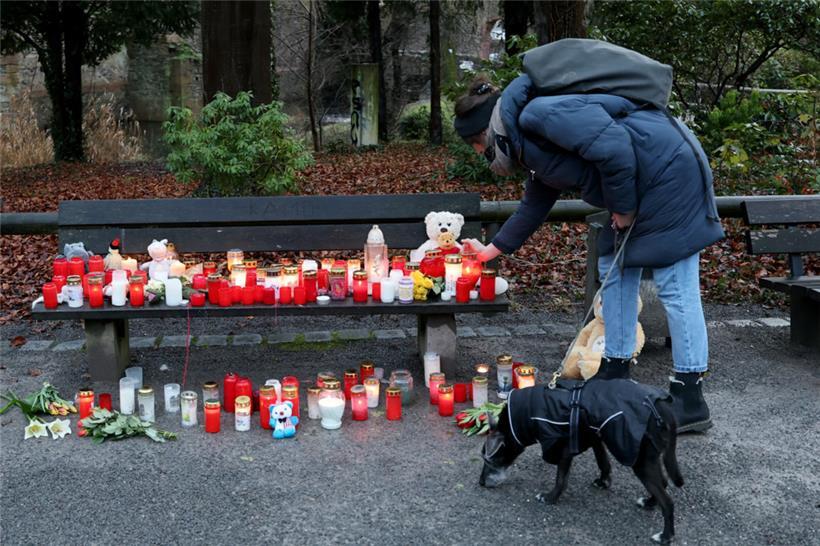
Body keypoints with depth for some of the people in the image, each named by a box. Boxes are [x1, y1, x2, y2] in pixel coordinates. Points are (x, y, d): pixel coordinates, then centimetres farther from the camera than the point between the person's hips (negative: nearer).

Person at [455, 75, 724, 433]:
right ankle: (615, 372, 22)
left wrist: (622, 208, -13)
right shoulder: (531, 146, 16)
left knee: (675, 287, -9)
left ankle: (690, 402, -4)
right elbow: (535, 204, 28)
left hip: (669, 168, -11)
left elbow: (613, 148, -25)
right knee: (615, 270, 14)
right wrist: (493, 249, 32)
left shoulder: (537, 115, -18)